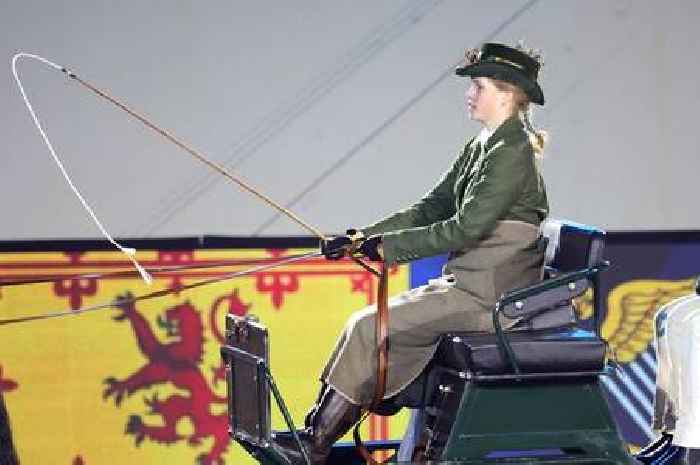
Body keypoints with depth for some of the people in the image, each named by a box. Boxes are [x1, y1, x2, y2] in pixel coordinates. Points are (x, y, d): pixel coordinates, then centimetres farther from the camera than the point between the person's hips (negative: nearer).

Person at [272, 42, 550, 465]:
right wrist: (362, 237, 3)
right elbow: (431, 209, 14)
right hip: (467, 284, 9)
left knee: (369, 328, -12)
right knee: (374, 326, 1)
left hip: (489, 297, -9)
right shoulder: (482, 148, 14)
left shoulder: (512, 154, -16)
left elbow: (465, 229, -21)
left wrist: (387, 245, -16)